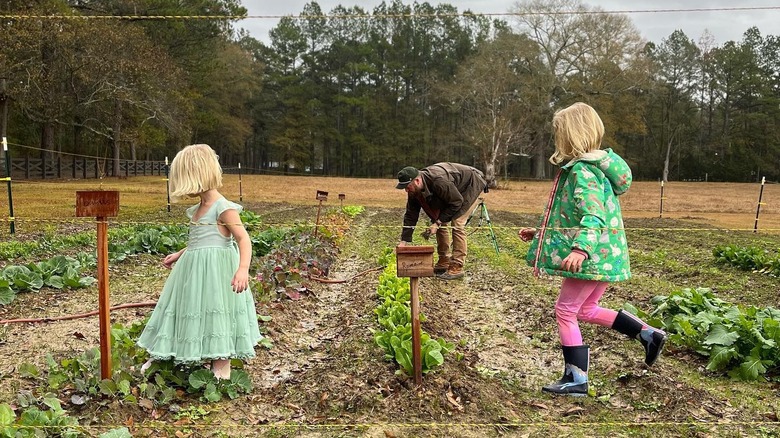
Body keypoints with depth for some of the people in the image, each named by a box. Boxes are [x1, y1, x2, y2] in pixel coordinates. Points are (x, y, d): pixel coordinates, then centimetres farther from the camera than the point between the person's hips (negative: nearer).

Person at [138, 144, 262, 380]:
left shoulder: (224, 208, -16)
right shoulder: (198, 208, 13)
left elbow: (243, 239, -23)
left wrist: (243, 269, -37)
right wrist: (179, 255, 33)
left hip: (215, 272, -9)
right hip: (194, 270, 9)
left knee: (216, 321, 0)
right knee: (191, 316, 17)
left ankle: (221, 372, 12)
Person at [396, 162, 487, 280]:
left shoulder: (438, 181, -41)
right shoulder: (414, 191, -16)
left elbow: (457, 202, -30)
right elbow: (410, 215, -10)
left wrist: (438, 223, -28)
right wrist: (403, 241, -14)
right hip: (454, 191, 8)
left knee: (457, 224, -18)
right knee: (440, 223, 2)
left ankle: (457, 268, -15)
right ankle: (444, 263, 12)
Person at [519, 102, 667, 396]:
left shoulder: (582, 171, -18)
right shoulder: (588, 166, 15)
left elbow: (593, 216, -31)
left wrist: (581, 249, -46)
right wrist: (540, 233, 26)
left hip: (592, 255, -10)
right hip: (603, 255, 10)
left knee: (565, 311, 0)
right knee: (587, 310, 21)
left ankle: (576, 379, 7)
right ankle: (649, 335, 22)